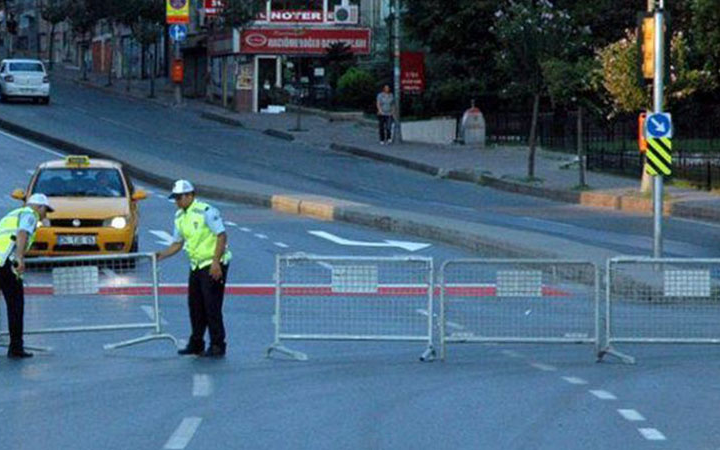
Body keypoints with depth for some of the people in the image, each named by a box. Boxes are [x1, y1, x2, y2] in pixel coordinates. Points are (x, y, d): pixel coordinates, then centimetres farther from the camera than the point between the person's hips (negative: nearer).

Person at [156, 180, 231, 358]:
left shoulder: (206, 211, -15)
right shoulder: (179, 217, 10)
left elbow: (222, 236, -17)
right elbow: (177, 243, 18)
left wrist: (216, 262, -22)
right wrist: (161, 255, 2)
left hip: (213, 265, -8)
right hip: (196, 266, 8)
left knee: (212, 306, -8)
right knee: (195, 306, 10)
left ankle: (217, 346, -3)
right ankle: (196, 344, 19)